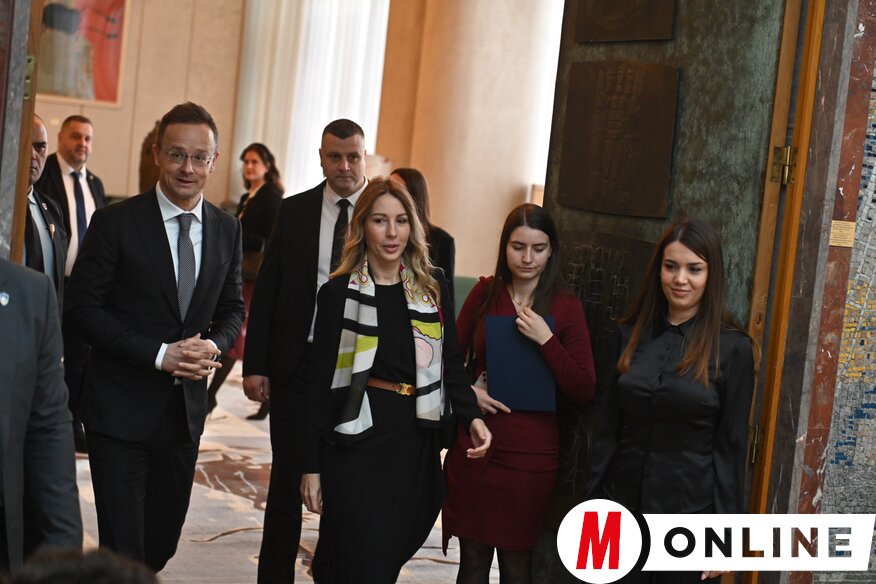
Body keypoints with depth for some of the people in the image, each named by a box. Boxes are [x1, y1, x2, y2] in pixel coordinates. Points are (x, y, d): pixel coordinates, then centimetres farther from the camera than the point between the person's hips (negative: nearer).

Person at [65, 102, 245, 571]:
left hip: (187, 406, 5)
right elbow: (83, 308, -11)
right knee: (123, 547, -3)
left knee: (163, 542, 15)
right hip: (121, 407, -5)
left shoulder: (227, 229, 6)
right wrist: (160, 354, -19)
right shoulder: (115, 222, -9)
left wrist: (214, 346, -9)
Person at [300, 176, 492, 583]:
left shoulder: (433, 290, 8)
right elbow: (321, 381, -2)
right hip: (356, 442, -4)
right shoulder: (338, 293, -2)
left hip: (415, 443, 4)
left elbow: (450, 363, 8)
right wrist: (311, 466, -5)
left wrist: (471, 418, -11)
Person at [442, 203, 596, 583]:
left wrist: (546, 340, -17)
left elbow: (584, 391, -8)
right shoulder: (485, 293, 3)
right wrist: (466, 390, -5)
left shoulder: (566, 306, -3)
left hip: (531, 452, -2)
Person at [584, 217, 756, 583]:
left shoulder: (733, 348, -6)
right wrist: (592, 506, 6)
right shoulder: (631, 335, 4)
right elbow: (608, 431, 7)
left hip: (690, 514, -3)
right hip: (622, 506, 3)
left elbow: (731, 447, -6)